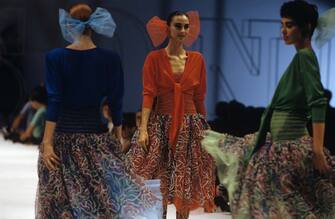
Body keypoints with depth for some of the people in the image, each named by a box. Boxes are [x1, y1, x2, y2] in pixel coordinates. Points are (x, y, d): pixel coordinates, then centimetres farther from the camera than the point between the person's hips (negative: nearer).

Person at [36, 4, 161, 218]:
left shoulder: (55, 57, -7)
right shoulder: (110, 59, -2)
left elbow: (54, 102, -11)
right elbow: (116, 102, 2)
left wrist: (47, 142, -10)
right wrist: (118, 140, 13)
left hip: (63, 137, -1)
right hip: (96, 135, 1)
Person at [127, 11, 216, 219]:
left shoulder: (197, 59, 7)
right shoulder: (154, 59, 0)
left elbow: (199, 97, 11)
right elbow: (148, 94, -8)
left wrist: (203, 127, 12)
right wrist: (143, 129, -17)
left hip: (189, 126, 2)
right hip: (161, 125, -2)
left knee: (185, 182, 3)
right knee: (159, 182, -4)